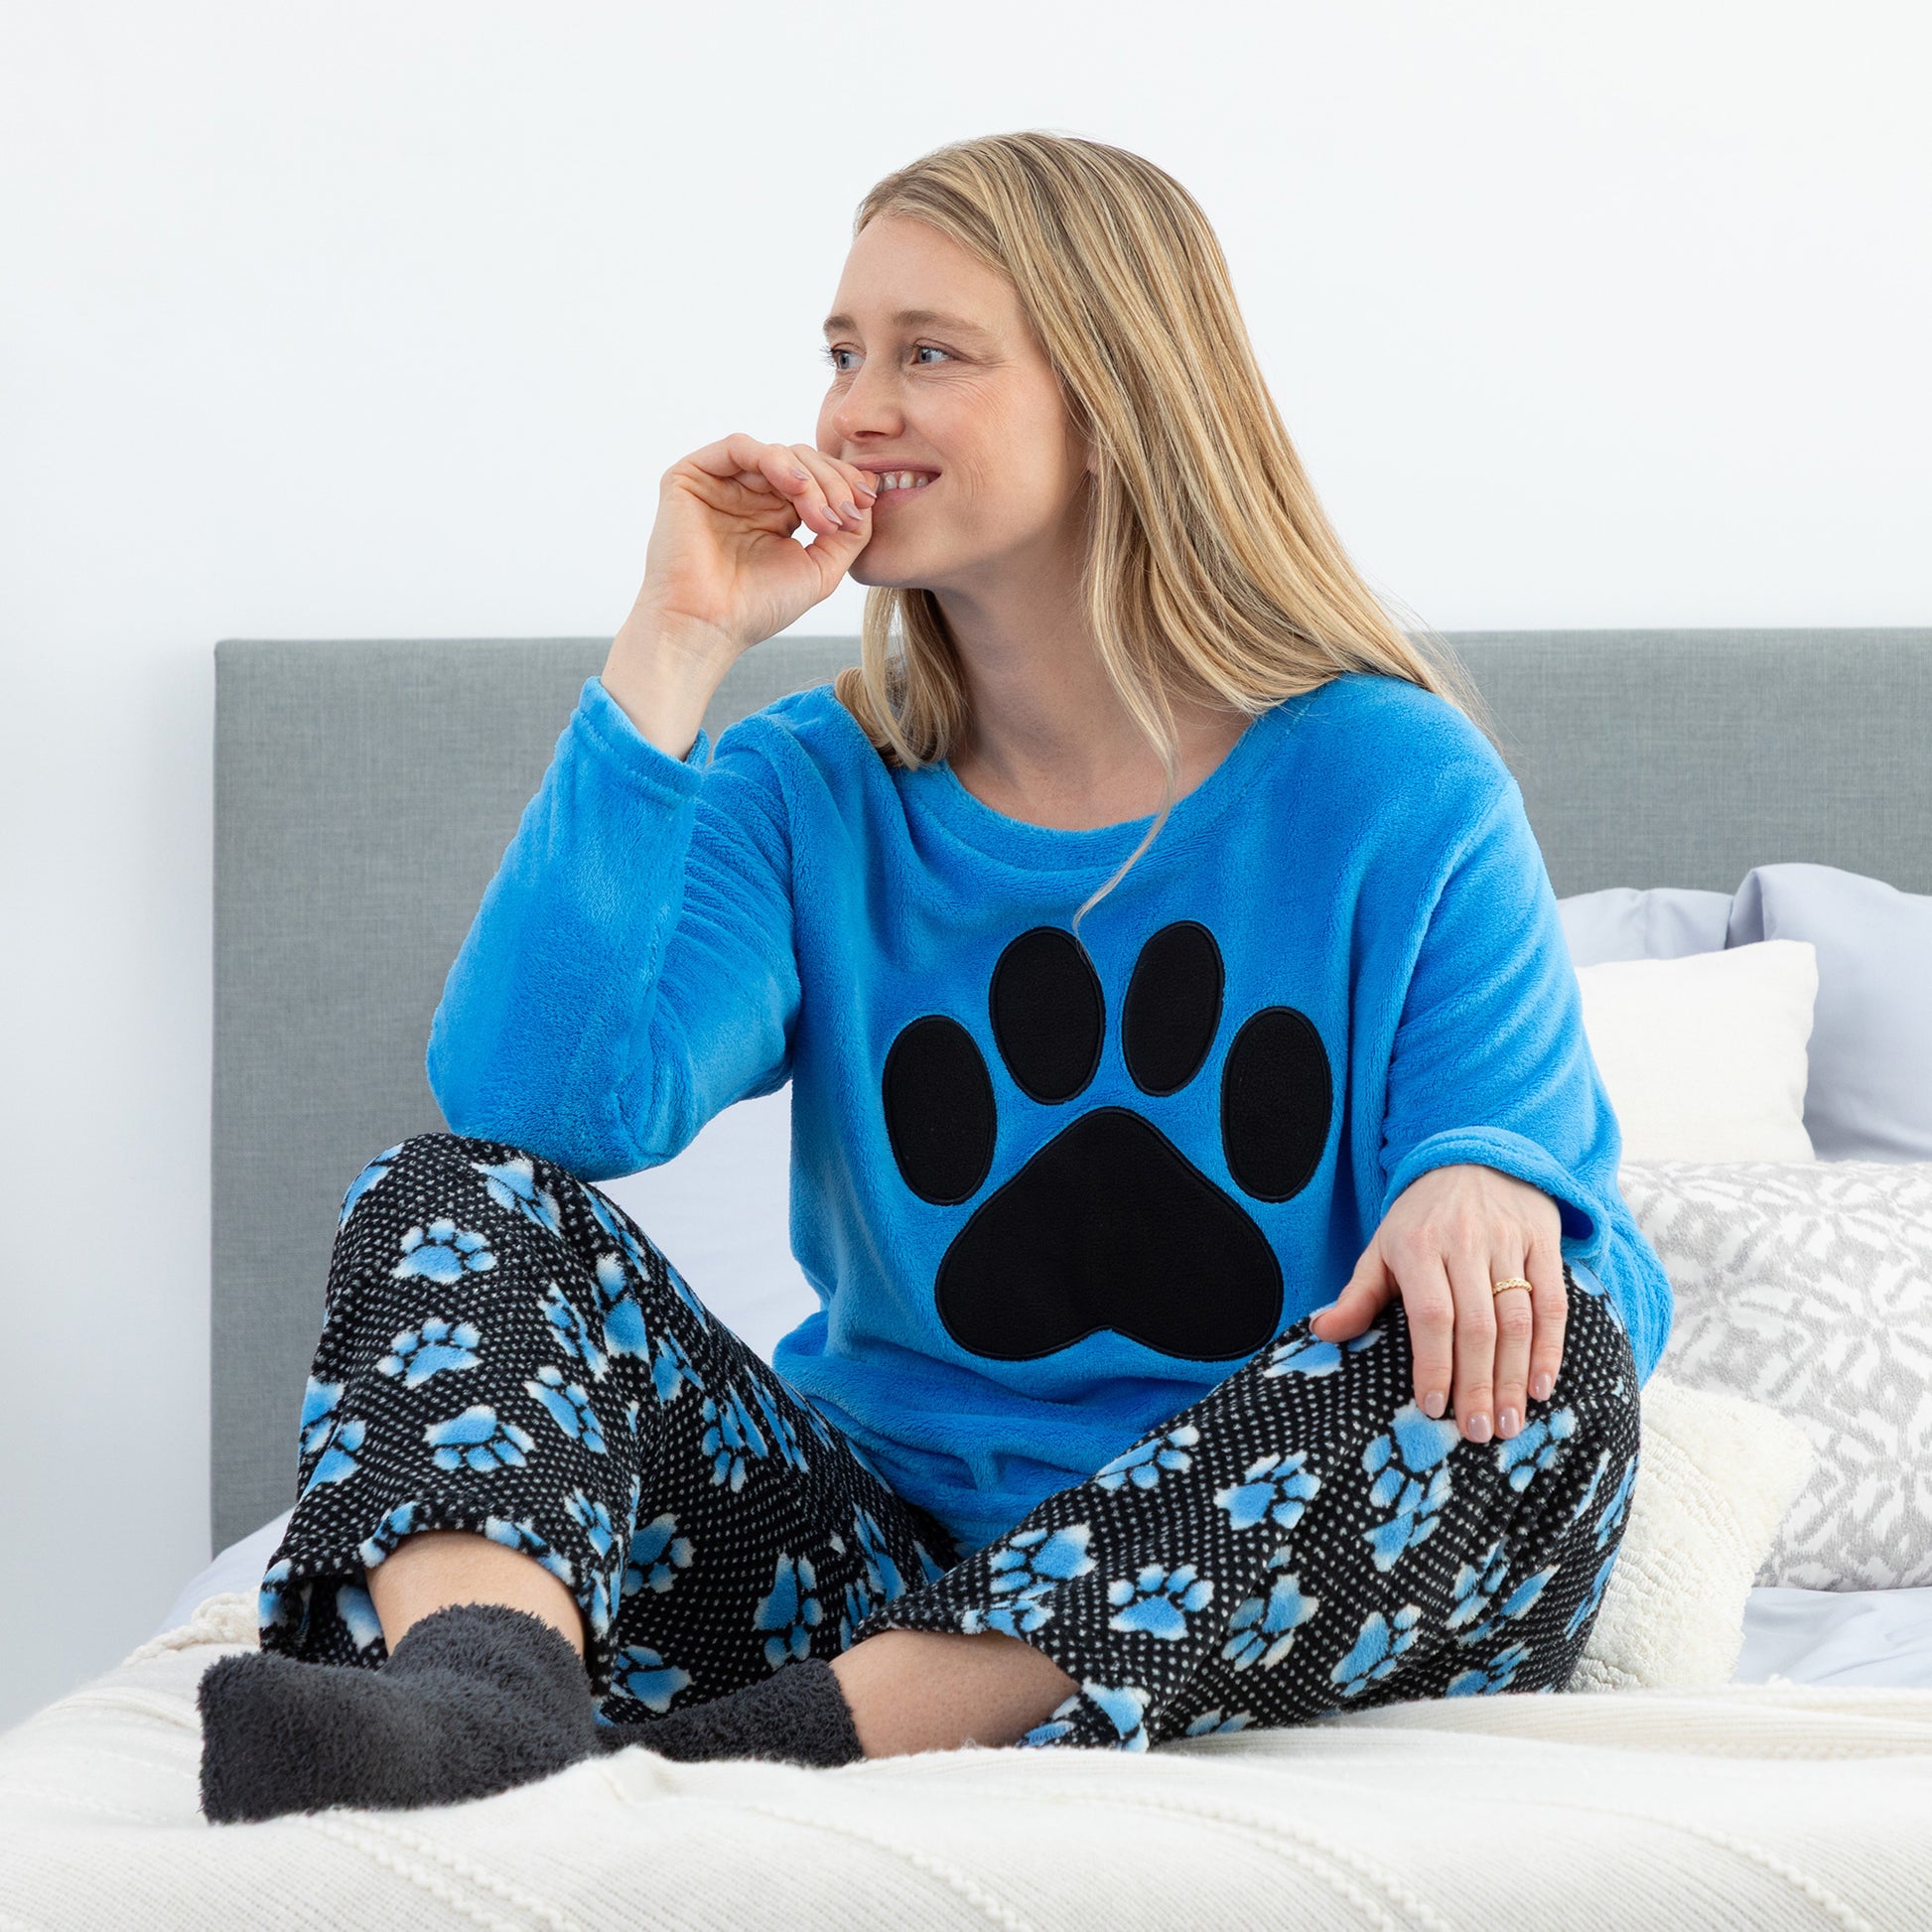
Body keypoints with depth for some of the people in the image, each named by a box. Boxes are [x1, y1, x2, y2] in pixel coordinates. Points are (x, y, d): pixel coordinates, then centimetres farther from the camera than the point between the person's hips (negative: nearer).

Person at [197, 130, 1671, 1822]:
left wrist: (1485, 1185, -30)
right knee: (455, 1199, -12)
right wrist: (675, 650, -10)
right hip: (879, 1545, 3)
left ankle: (780, 1746, -41)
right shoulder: (810, 797, 7)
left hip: (1272, 1614, -2)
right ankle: (483, 1684, -45)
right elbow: (534, 1096, -12)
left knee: (1541, 1352, -31)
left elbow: (1589, 1268, -4)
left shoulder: (1393, 793, -1)